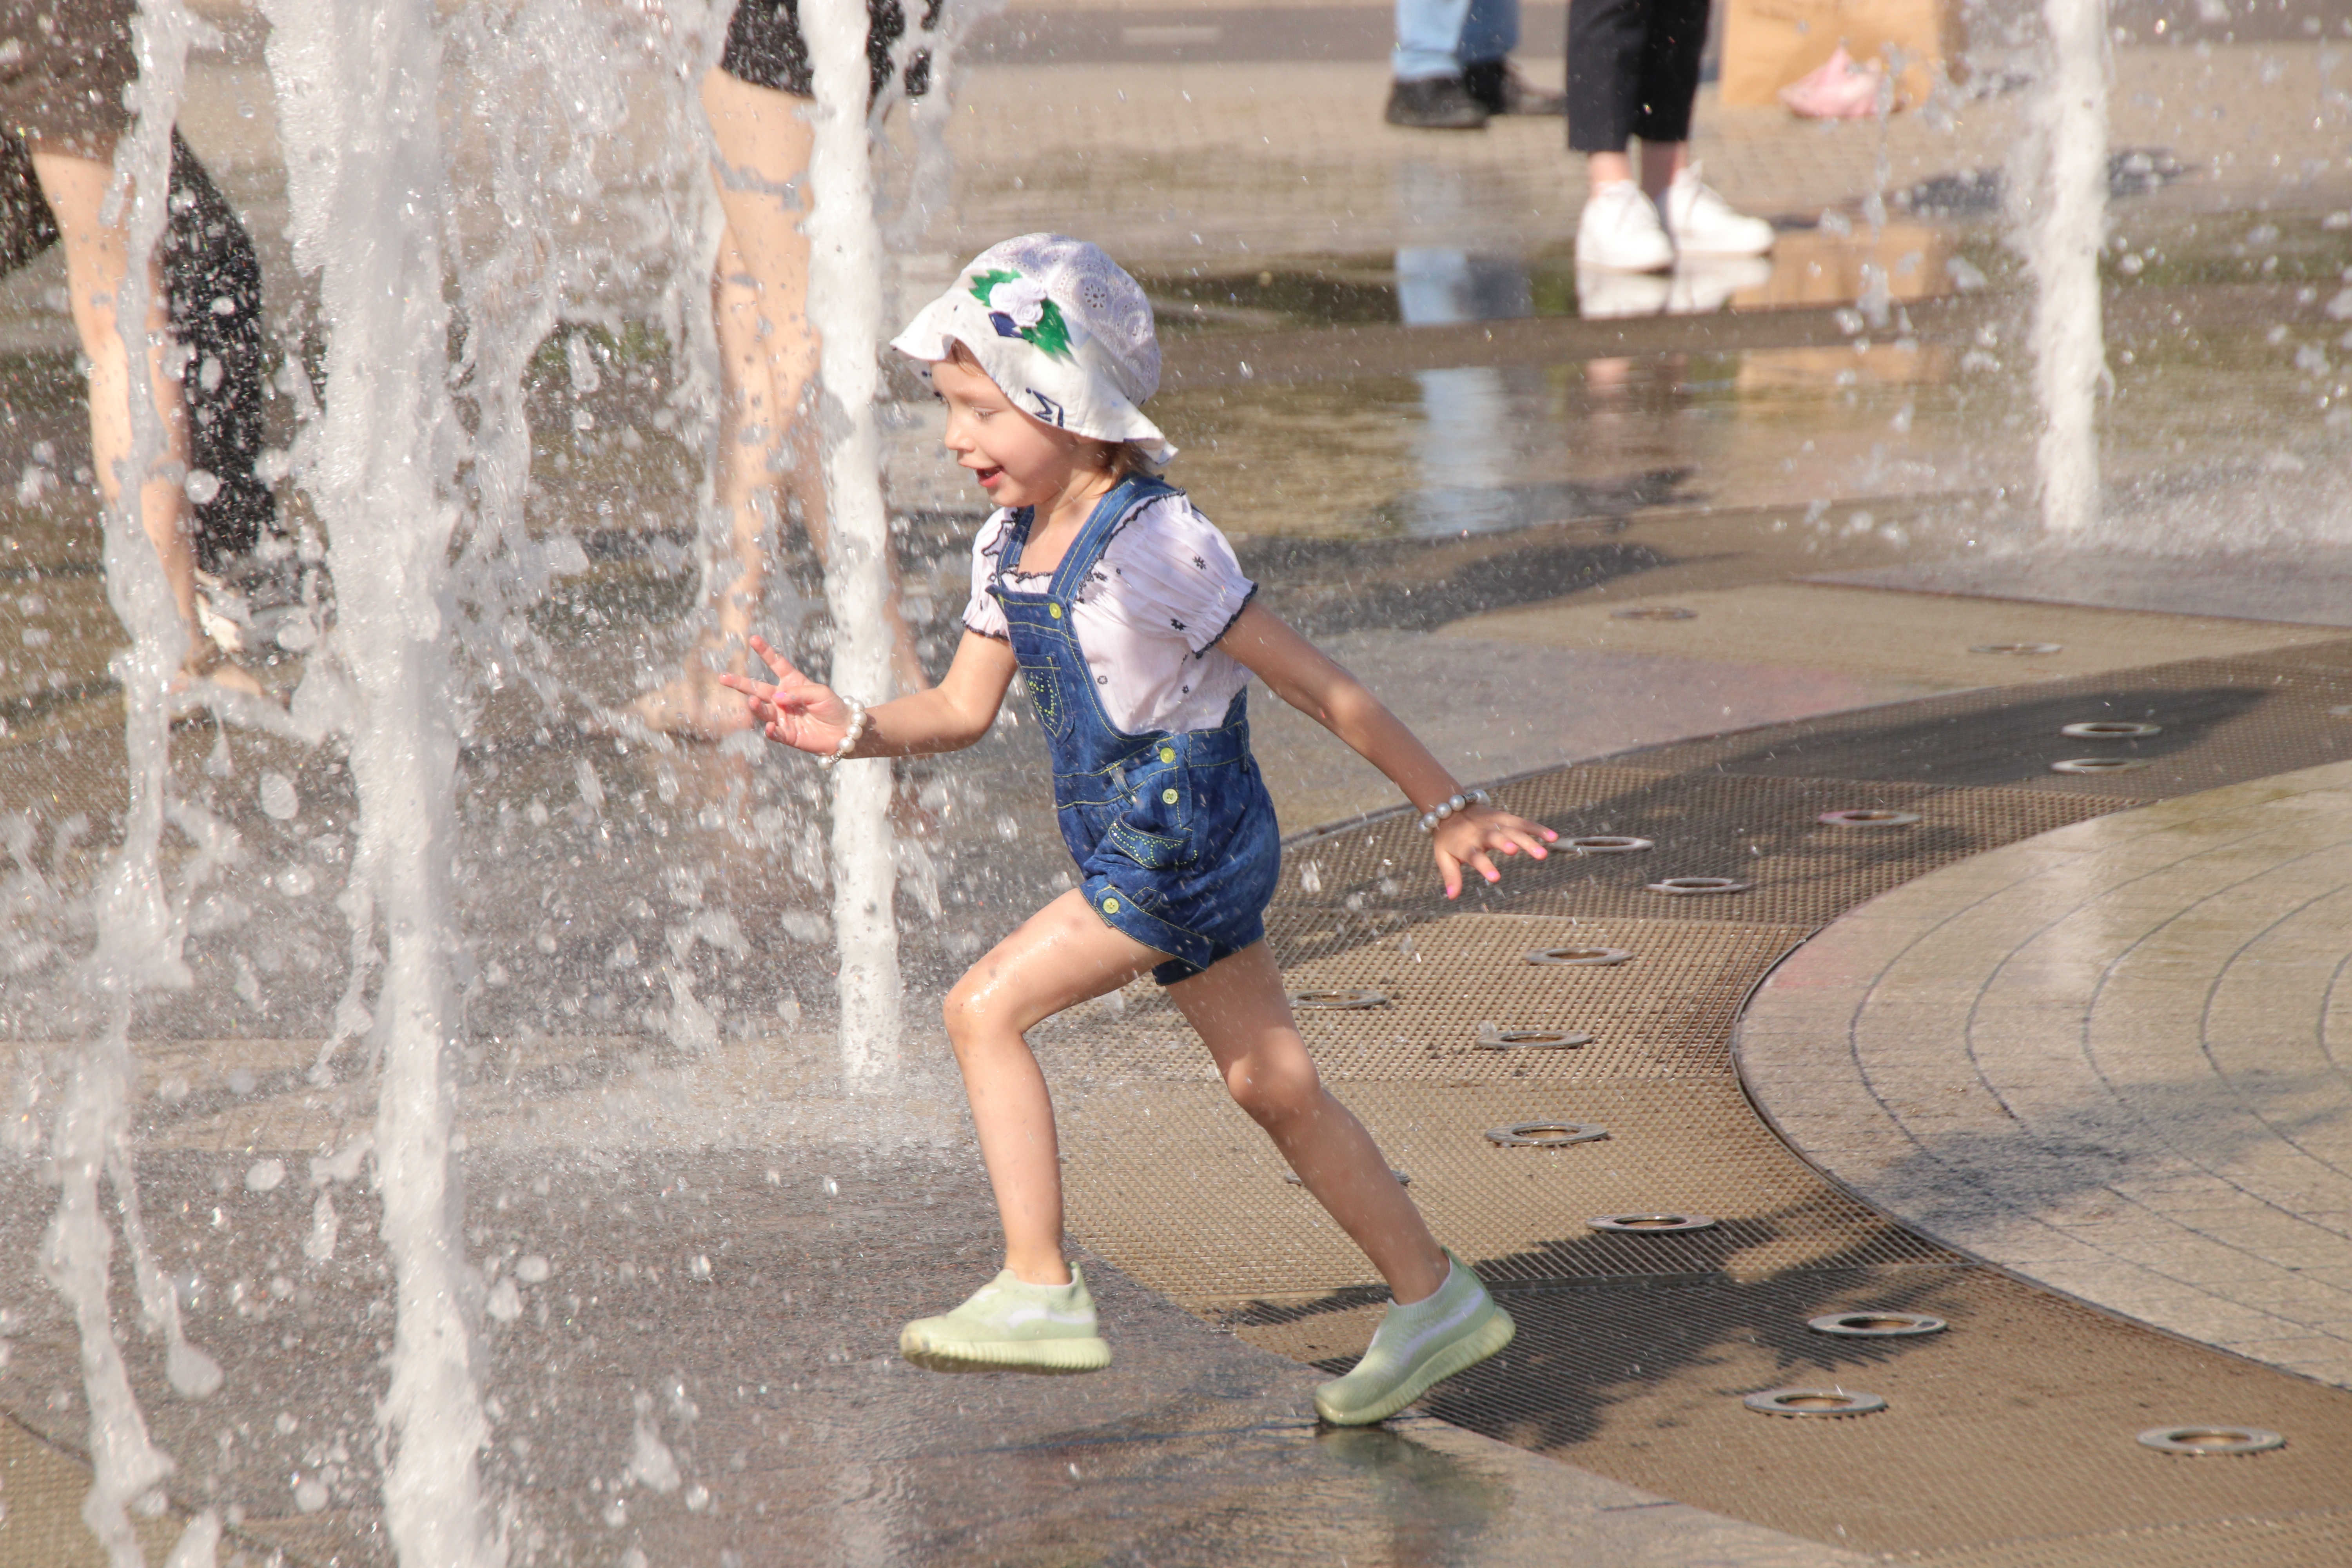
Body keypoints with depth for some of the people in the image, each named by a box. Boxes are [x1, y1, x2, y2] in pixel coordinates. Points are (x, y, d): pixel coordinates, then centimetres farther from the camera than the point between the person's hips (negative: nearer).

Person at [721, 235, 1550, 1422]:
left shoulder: (1154, 548, -21)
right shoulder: (1007, 550, 5)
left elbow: (1320, 688, -16)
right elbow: (964, 708, 8)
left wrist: (1445, 808, -11)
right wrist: (852, 731, -11)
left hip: (1186, 844, -9)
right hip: (1139, 849, 9)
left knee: (986, 1010, -13)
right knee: (1274, 1088, 15)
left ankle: (1040, 1294, -9)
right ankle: (1433, 1299, 27)